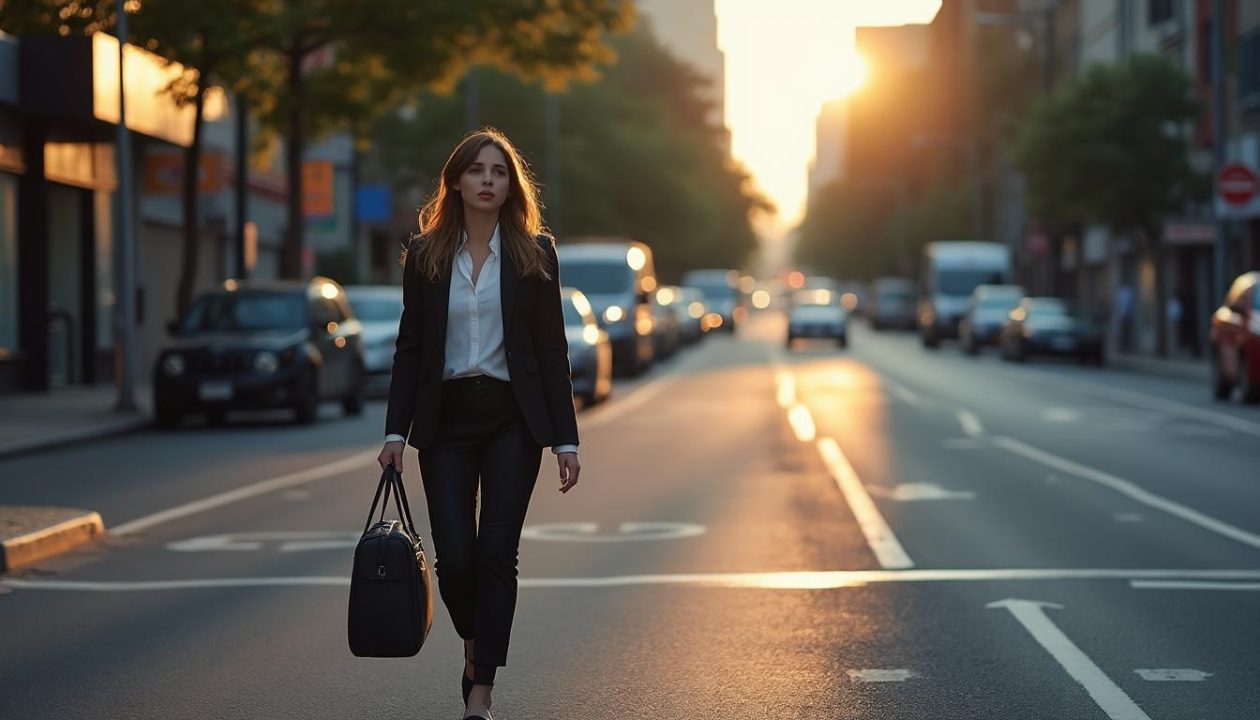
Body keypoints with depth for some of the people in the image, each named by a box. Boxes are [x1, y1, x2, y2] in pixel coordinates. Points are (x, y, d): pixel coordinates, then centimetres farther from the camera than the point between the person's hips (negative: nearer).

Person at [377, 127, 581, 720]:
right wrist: (395, 432, -2)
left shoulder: (535, 253, 2)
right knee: (454, 556, -4)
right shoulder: (425, 255, 5)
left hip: (512, 418, -1)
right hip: (445, 418, 1)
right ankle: (474, 643, 27)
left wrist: (566, 439, -3)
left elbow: (552, 349, 2)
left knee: (497, 553, -5)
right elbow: (410, 347, 6)